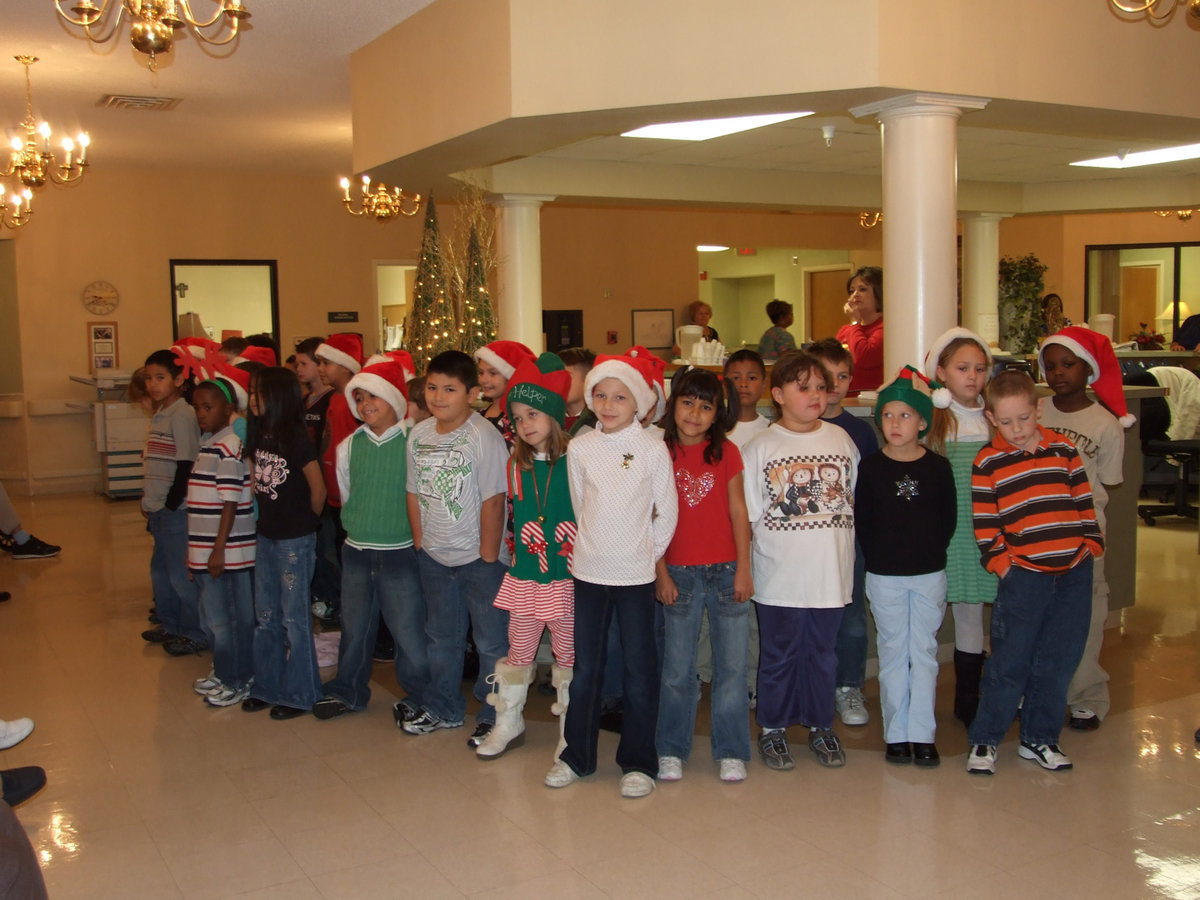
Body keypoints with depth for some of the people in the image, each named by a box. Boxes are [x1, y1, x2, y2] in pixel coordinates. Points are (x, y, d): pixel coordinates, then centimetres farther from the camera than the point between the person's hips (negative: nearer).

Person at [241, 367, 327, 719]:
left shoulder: (297, 439, -16)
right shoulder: (258, 435, 4)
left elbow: (318, 488, -13)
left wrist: (307, 520, 0)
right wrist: (266, 513, 8)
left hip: (295, 539, -7)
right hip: (266, 535, 7)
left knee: (294, 617, 2)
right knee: (266, 616, 15)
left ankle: (299, 693, 13)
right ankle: (267, 686, 27)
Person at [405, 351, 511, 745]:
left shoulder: (484, 437, -19)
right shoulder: (419, 435, 1)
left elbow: (493, 501, -18)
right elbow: (415, 492, 9)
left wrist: (488, 557, -16)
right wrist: (420, 540, 5)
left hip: (478, 558, -6)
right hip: (434, 556, 7)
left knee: (492, 642, 4)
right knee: (441, 636, 21)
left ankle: (493, 718, 19)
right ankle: (442, 708, 38)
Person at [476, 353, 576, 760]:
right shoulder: (517, 466, 3)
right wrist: (521, 553, 8)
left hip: (567, 578, -4)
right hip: (525, 577, 4)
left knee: (568, 656, 9)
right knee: (518, 654, 13)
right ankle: (508, 724, 29)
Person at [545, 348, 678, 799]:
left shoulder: (653, 448, -7)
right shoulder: (580, 447, 0)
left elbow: (667, 511, 0)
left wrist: (646, 552, 4)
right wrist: (596, 545, 12)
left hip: (636, 575, -2)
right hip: (589, 571, 2)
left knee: (638, 669, 5)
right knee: (585, 668, 11)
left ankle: (638, 762, 17)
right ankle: (576, 754, 25)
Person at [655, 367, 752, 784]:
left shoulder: (726, 452, 3)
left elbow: (738, 511, 3)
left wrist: (744, 569, -2)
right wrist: (661, 574, -3)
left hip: (725, 571, 1)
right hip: (679, 574, 0)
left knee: (732, 666, 4)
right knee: (677, 668, 8)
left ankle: (731, 752, 17)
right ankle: (671, 750, 21)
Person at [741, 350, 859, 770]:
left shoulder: (841, 439, 4)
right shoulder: (760, 447, -4)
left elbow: (855, 498, 13)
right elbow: (748, 513, -2)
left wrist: (838, 542, 8)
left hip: (830, 572, 3)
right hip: (780, 574, -2)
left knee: (823, 651, 14)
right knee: (779, 653, 9)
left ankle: (821, 725, 30)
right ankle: (773, 728, 25)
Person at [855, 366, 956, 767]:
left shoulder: (938, 467, -1)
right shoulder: (870, 467, -3)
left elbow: (948, 519, 4)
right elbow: (861, 522, -1)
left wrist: (931, 552, -1)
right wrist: (878, 558, -3)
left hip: (929, 573, 1)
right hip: (884, 576, 0)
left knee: (924, 652, 5)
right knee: (893, 652, 6)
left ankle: (922, 734, 12)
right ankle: (896, 734, 14)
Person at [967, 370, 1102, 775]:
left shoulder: (1063, 449, 6)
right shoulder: (988, 462, -2)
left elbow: (1083, 501, 12)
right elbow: (984, 523, -2)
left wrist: (1091, 544, 5)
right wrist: (1000, 564, -8)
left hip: (1074, 570, 3)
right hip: (1023, 573, -3)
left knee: (1059, 659, 9)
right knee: (1010, 661, -1)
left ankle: (1039, 739, 23)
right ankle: (984, 739, 12)